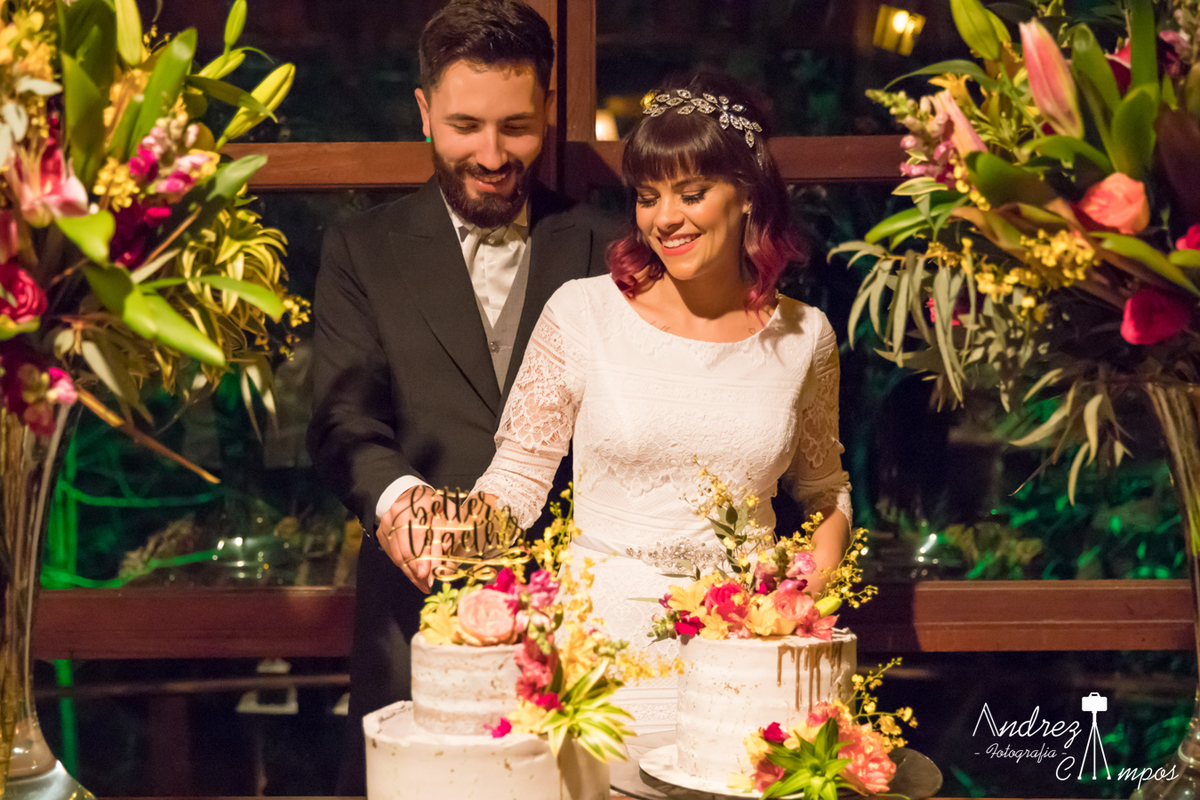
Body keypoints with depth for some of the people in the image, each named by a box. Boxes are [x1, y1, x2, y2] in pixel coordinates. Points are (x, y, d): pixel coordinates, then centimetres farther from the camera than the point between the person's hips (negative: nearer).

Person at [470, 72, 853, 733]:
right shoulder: (582, 312, -3)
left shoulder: (803, 335, 4)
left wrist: (811, 602, 2)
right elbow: (519, 474, 2)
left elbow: (824, 489, 17)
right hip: (602, 639, -1)